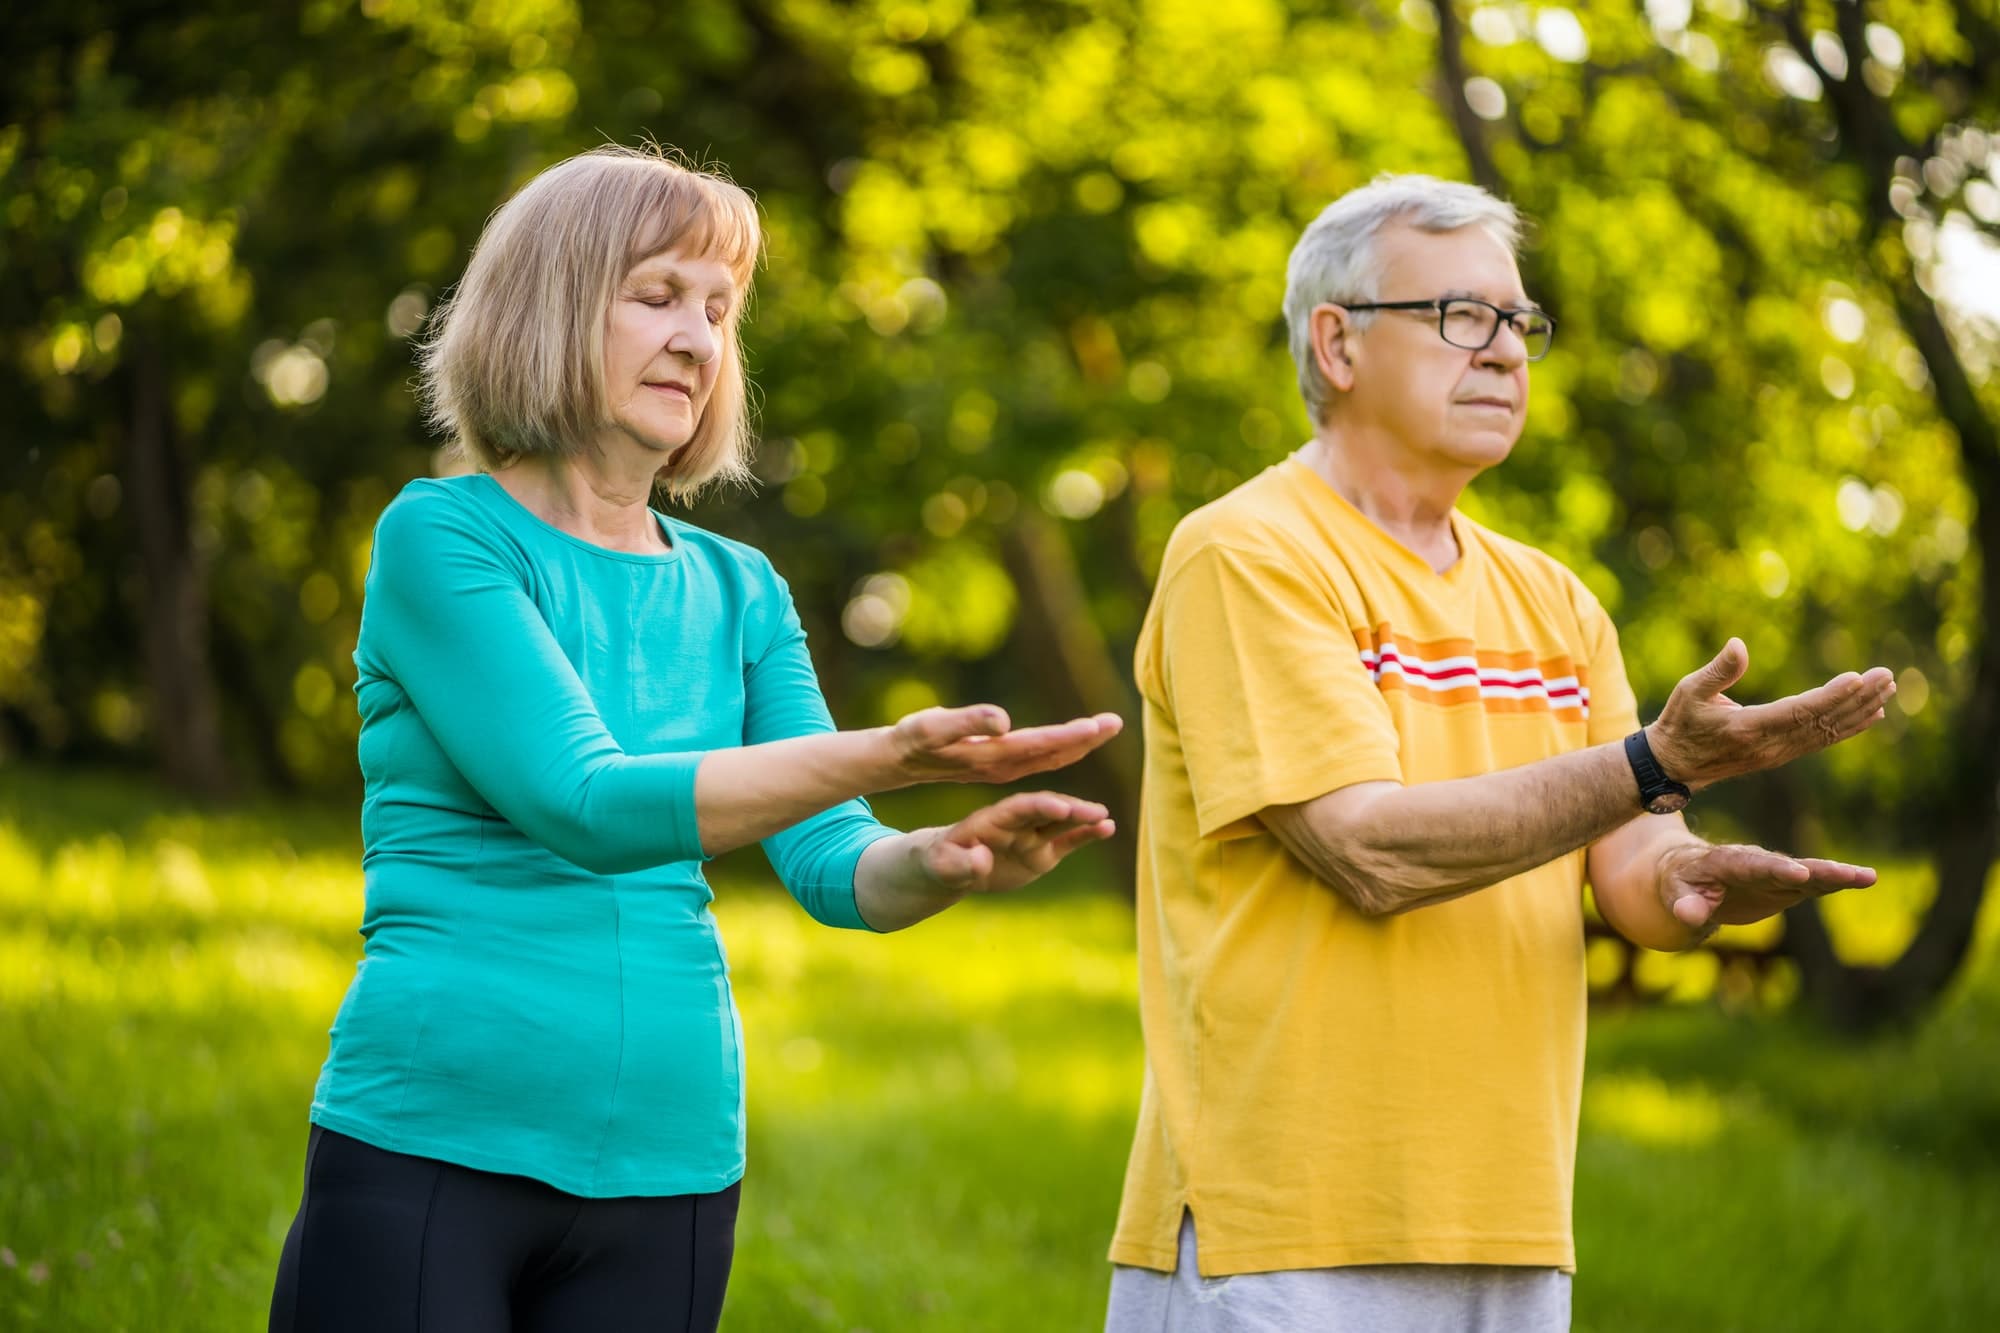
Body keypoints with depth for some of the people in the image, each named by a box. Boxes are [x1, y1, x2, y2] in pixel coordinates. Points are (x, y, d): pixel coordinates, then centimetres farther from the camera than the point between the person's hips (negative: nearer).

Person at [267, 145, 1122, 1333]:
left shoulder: (737, 592, 12)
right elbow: (582, 805, -18)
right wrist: (886, 755, -28)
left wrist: (941, 860, -22)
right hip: (432, 1142, -5)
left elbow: (831, 860, 2)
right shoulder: (442, 536, -5)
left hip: (668, 1165, 5)